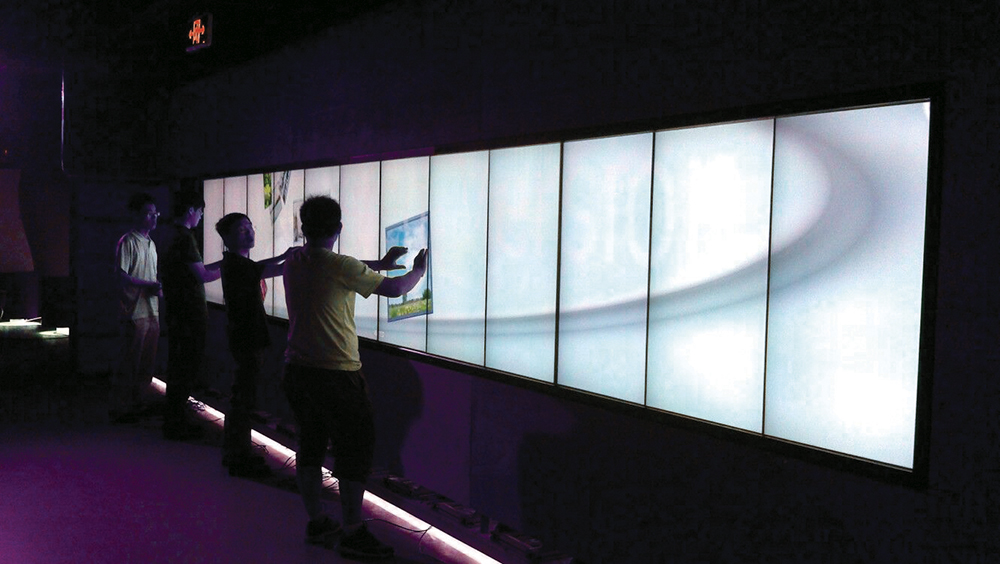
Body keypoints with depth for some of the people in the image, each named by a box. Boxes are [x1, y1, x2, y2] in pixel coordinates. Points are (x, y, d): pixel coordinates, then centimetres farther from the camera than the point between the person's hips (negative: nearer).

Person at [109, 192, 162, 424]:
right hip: (135, 312, -8)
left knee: (147, 363, 13)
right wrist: (148, 285, -22)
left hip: (152, 311, 8)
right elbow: (121, 276, -17)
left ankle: (136, 403, 24)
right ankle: (119, 408, 8)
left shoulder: (150, 243, 17)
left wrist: (158, 289, 6)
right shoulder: (127, 242, -9)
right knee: (130, 362, -2)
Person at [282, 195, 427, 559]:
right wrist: (418, 269, 10)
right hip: (336, 375, -7)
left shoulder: (292, 264, 5)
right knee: (356, 450, 3)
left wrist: (380, 263, 26)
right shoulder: (339, 266, -16)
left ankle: (316, 522, 27)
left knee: (310, 446, 17)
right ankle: (353, 534, 8)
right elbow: (395, 289, -9)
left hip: (296, 371, 7)